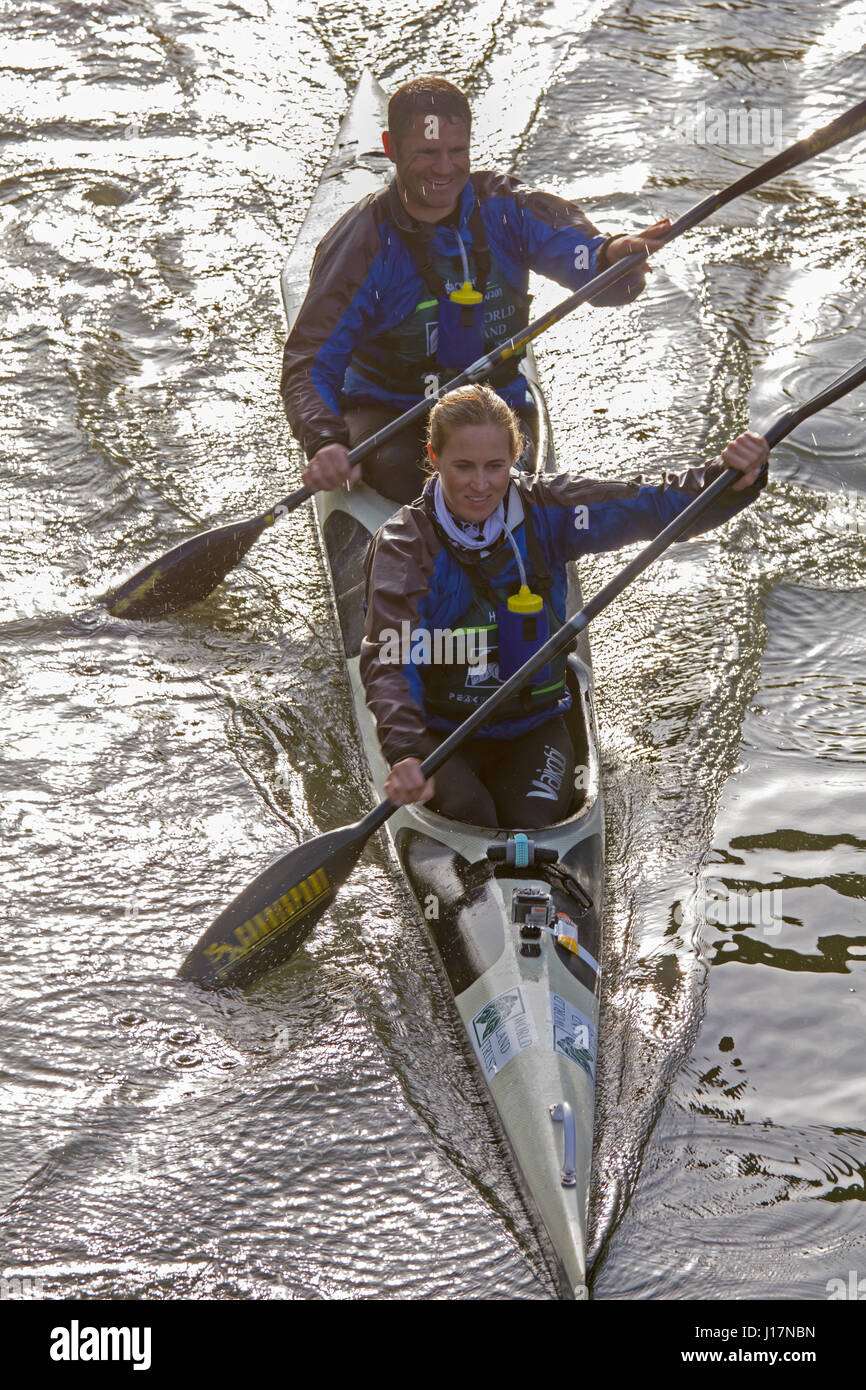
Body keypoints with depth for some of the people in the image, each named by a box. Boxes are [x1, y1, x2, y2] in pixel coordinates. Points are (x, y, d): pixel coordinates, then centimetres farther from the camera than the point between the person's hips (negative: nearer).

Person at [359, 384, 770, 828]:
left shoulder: (543, 510, -6)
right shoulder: (404, 544, -15)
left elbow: (654, 507, -12)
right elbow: (388, 661, -28)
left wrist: (732, 479, -33)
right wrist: (404, 754, -46)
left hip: (533, 728, 2)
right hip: (438, 732, -2)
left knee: (532, 825, -22)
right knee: (469, 815, -29)